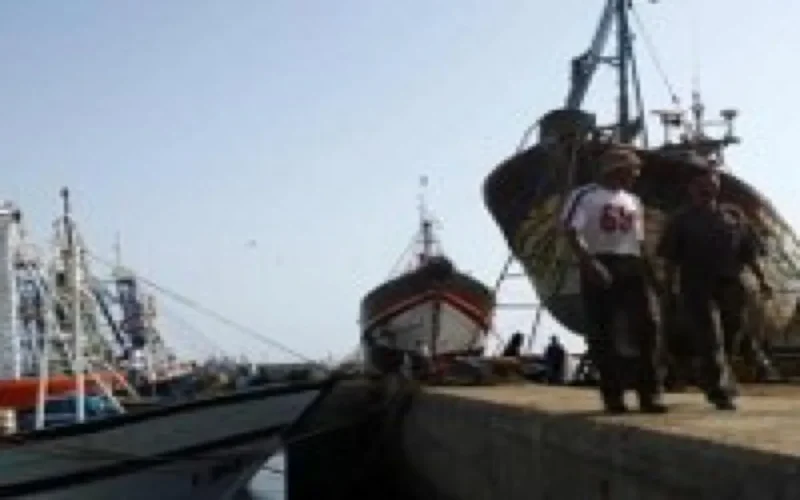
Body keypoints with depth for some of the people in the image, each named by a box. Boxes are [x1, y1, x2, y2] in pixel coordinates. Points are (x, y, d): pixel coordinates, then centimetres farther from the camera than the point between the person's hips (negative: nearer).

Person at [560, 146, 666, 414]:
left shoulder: (634, 202, 21)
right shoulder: (586, 196, -1)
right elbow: (572, 232, -13)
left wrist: (649, 271, 13)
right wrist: (590, 263, -25)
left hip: (631, 267, 5)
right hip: (599, 267, -5)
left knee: (647, 327, -5)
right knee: (602, 334, -3)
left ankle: (649, 394, -2)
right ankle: (612, 396, 4)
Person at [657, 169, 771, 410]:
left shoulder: (734, 217, 16)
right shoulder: (681, 220, 9)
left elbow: (749, 253, 13)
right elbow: (671, 259, 5)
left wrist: (761, 279, 3)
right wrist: (669, 289, -3)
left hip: (730, 284, 3)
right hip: (696, 286, -3)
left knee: (733, 335, 6)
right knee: (709, 340, -8)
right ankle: (721, 390, -7)